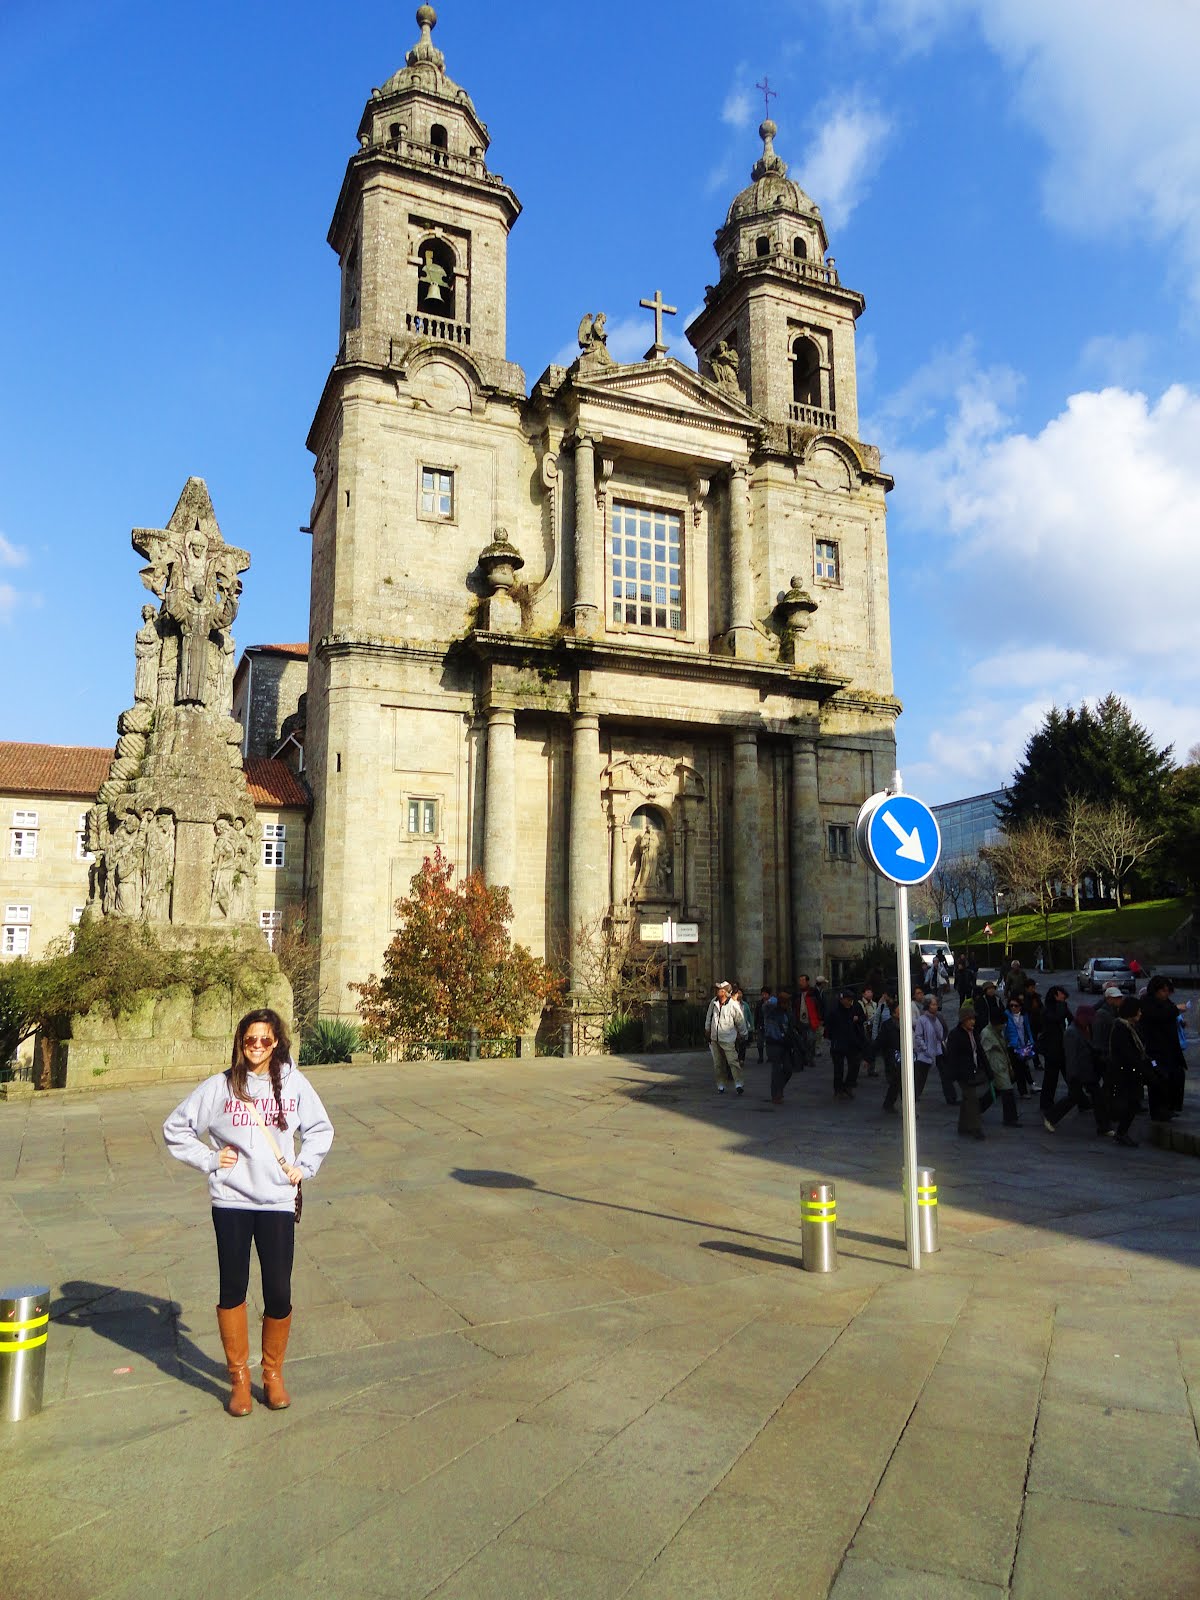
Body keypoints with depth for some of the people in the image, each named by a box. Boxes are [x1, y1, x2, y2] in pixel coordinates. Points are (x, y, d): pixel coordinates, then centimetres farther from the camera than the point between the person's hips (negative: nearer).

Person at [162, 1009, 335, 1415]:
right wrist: (209, 1159, -2)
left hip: (278, 1200, 0)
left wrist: (304, 1166, 3)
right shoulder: (219, 1086, -2)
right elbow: (175, 1128, 7)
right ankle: (239, 1377, 27)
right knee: (232, 1289, 8)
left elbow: (320, 1129, 14)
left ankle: (273, 1374, 25)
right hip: (231, 1201, 0)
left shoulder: (293, 1082, 0)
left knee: (279, 1293, 3)